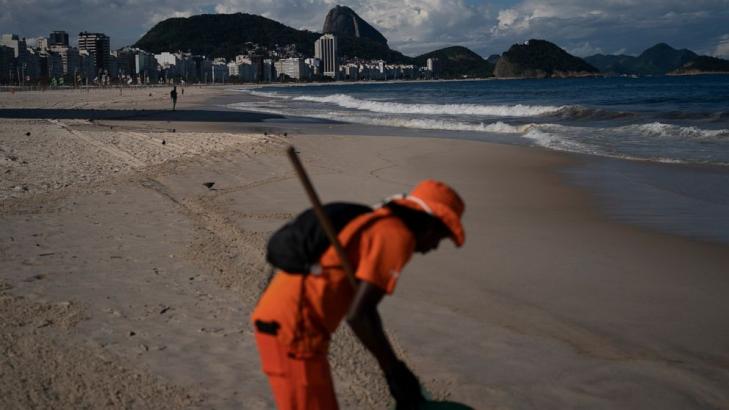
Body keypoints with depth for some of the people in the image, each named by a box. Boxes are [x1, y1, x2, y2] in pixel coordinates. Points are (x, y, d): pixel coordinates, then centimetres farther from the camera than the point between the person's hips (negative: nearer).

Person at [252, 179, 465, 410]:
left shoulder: (377, 226, 20)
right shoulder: (398, 236, -11)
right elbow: (357, 314, -19)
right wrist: (394, 369, -8)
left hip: (280, 320, 10)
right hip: (292, 327, -10)